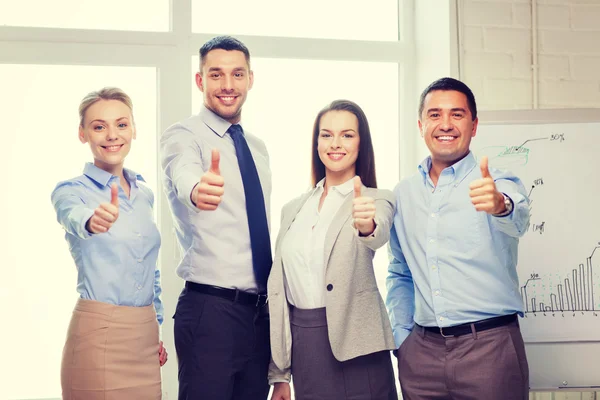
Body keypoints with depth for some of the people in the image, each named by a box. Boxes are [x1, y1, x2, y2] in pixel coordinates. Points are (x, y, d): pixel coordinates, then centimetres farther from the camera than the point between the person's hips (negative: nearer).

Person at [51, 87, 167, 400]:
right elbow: (73, 217, -30)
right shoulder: (70, 190, -6)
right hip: (99, 337, -5)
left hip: (145, 337, 5)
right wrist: (92, 221, -52)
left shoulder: (144, 193, 11)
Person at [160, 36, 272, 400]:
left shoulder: (258, 146, 14)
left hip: (261, 311, 7)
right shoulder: (183, 136, -7)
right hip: (210, 310, -7)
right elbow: (183, 174, -32)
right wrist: (197, 189, -56)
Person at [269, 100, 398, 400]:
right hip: (302, 348, 4)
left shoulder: (377, 200, -1)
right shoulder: (293, 209, 11)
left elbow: (379, 234, -25)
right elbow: (278, 289, 12)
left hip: (353, 346, -4)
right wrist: (279, 374, 10)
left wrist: (368, 225, -49)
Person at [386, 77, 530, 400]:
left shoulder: (498, 184, -3)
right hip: (421, 351, 4)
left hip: (490, 347, -3)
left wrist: (499, 205, -46)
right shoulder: (403, 194, 9)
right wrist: (400, 335, 8)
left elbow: (517, 221, -25)